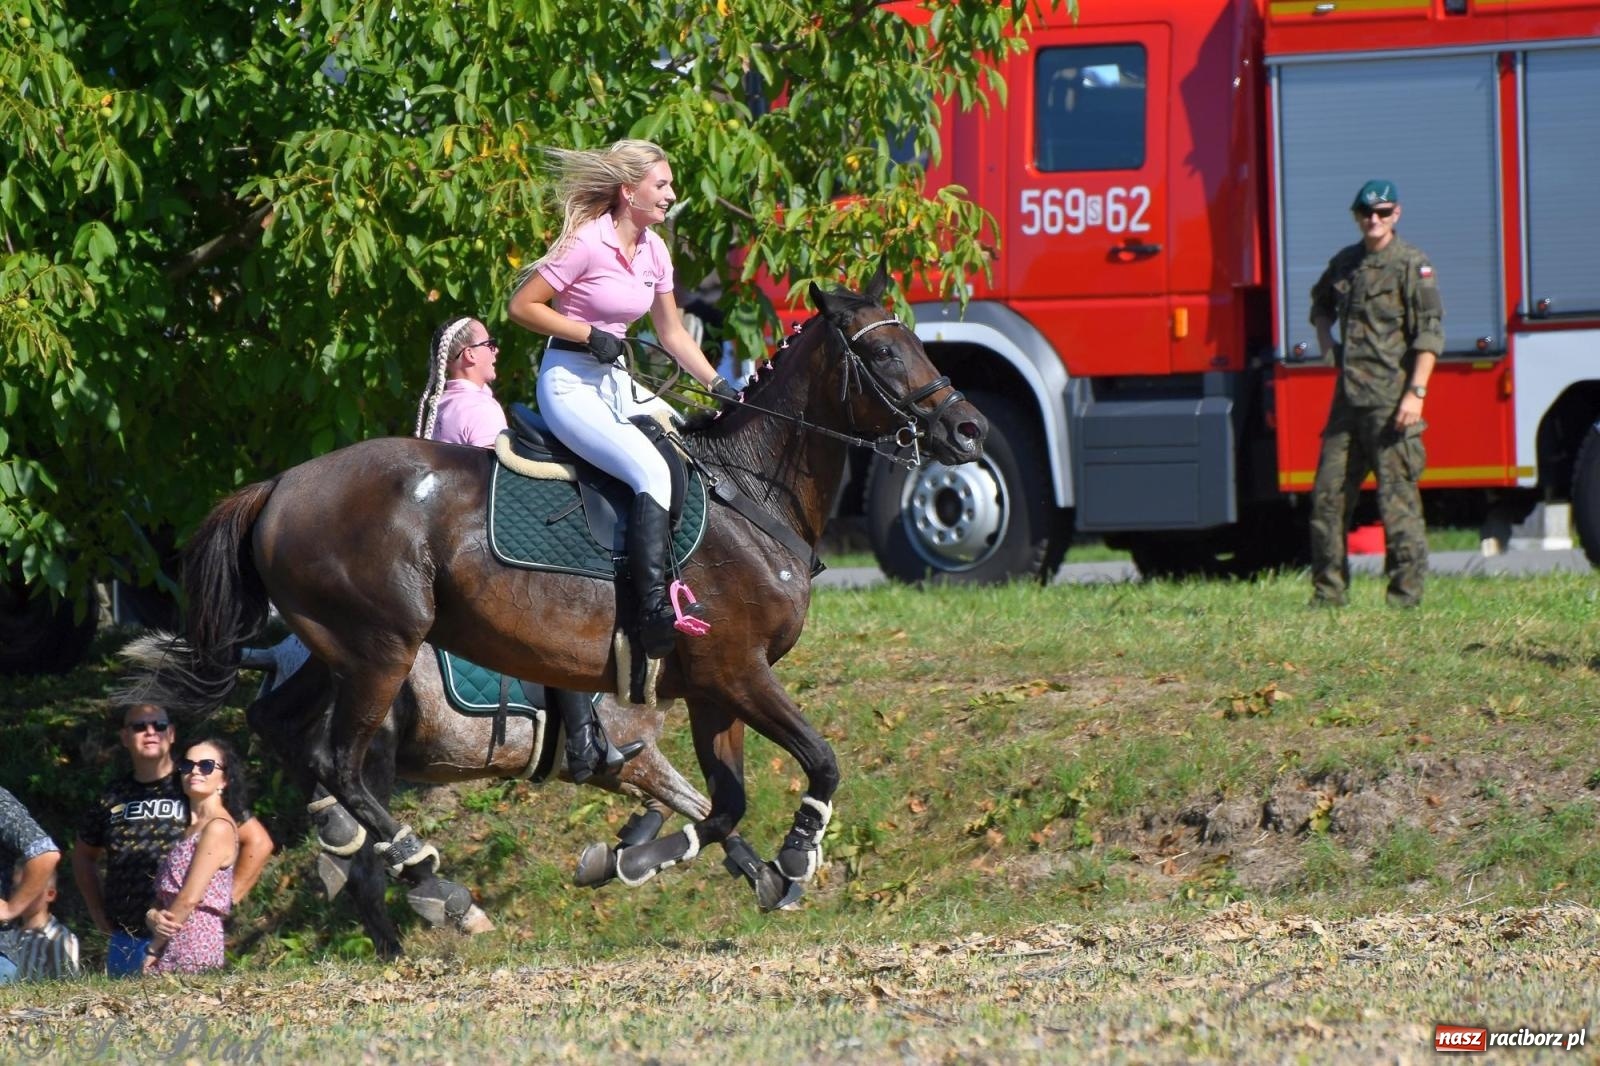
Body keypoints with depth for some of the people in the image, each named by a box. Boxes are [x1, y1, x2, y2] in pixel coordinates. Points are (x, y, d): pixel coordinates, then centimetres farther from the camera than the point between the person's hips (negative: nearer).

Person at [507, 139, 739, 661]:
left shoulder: (654, 251, 9)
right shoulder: (587, 244, -15)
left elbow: (672, 333, 18)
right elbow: (522, 306, -13)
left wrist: (719, 386, 9)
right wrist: (590, 335, -18)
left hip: (616, 383, 9)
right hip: (569, 383, -9)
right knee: (652, 470, -26)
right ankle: (655, 608, -32)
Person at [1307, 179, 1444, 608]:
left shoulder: (1411, 265, -6)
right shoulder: (1344, 263, 15)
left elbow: (1429, 334, -12)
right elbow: (1321, 301, 37)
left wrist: (1416, 392, -20)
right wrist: (1325, 337, 17)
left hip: (1390, 401, -7)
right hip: (1348, 397, 7)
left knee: (1397, 497, -6)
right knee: (1328, 495, 7)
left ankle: (1406, 591, -2)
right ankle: (1329, 591, 13)